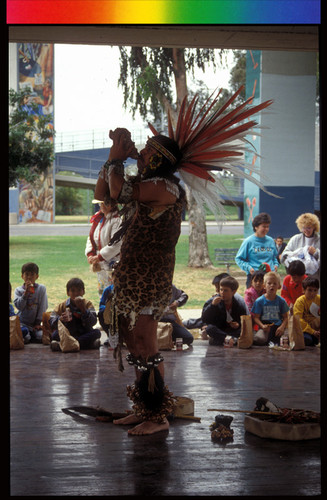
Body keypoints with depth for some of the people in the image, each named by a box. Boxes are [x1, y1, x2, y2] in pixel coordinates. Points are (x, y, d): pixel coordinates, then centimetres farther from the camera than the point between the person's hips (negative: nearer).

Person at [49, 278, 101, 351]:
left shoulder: (88, 304, 5)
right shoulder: (62, 306, 6)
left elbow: (93, 322, -8)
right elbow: (51, 321, -3)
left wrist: (83, 309, -20)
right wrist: (60, 319, -25)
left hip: (84, 334, 0)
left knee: (97, 332, -26)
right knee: (55, 334, -26)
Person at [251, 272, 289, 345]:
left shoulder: (281, 301, 10)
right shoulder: (259, 301, 5)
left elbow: (285, 317, 9)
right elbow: (256, 317, 2)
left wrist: (282, 327, -12)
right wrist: (262, 326, -18)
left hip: (278, 327, 3)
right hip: (265, 327, -2)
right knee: (259, 339, -36)